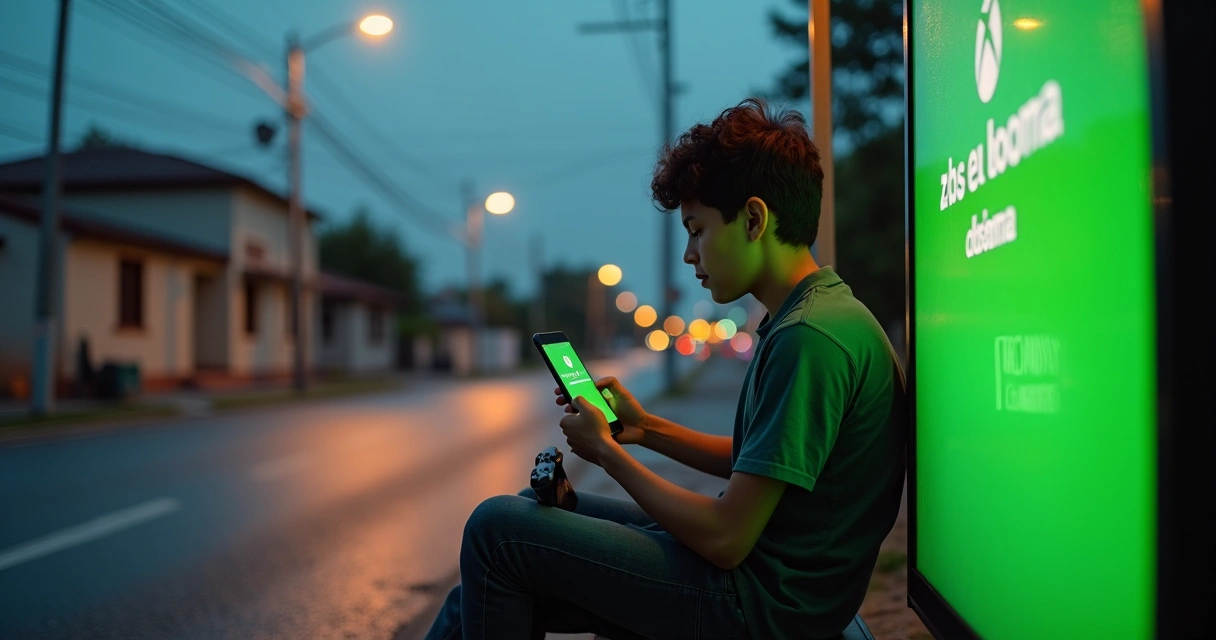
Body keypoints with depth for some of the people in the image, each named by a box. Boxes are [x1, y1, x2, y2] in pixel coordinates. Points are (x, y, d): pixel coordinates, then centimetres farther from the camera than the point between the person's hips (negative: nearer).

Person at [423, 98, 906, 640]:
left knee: (496, 528, -9)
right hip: (764, 578, 10)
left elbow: (726, 539, -23)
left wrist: (606, 451, -10)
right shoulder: (820, 312, 9)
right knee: (524, 512, 14)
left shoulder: (809, 338, -24)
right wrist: (647, 428, 9)